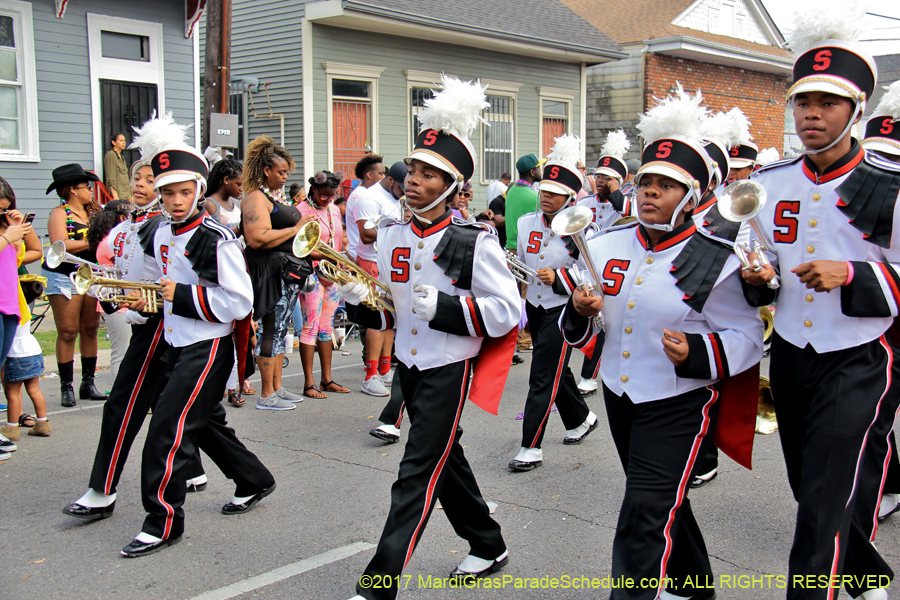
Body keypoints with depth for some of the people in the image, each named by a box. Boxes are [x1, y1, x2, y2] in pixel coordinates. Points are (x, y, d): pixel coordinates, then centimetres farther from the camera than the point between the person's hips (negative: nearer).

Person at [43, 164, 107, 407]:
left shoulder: (93, 211, 13)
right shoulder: (59, 213, -5)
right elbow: (60, 244, -19)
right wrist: (92, 243, -17)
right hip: (65, 277, -6)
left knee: (90, 330, 7)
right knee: (68, 332, -3)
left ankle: (88, 383, 16)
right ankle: (66, 387, 5)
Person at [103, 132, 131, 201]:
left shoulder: (122, 157, 22)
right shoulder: (111, 155, -6)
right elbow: (110, 179, -13)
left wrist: (130, 195, 19)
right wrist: (115, 196, -20)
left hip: (126, 196, 8)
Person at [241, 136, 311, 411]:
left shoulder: (278, 196, 17)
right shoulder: (255, 198, -13)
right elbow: (257, 238, -25)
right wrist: (295, 229, -19)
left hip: (288, 271, 10)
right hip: (269, 273, -10)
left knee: (280, 329, 14)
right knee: (269, 330, -5)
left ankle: (277, 387, 23)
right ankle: (266, 395, 3)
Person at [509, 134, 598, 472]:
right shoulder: (526, 223, 3)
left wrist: (560, 277, -24)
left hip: (563, 310, -6)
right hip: (534, 307, 6)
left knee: (543, 377, -7)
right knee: (557, 371, 19)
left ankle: (531, 448, 0)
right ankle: (581, 419, 43)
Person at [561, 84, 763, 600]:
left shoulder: (714, 262, -13)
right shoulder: (607, 247, 2)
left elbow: (748, 337, -11)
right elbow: (581, 329, 9)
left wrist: (697, 354, -28)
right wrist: (580, 310, -14)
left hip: (679, 406, -6)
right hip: (620, 397, 6)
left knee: (645, 519, -11)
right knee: (665, 503, 25)